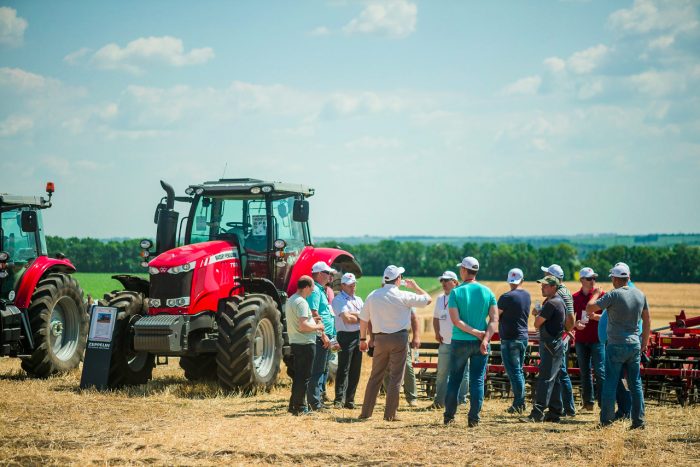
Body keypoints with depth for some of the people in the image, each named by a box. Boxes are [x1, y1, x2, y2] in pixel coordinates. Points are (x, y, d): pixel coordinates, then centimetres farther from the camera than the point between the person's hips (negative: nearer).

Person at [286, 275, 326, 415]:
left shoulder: (290, 300, 14)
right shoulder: (301, 302, -18)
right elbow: (303, 326, -25)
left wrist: (313, 321, 18)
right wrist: (318, 326, -10)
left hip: (295, 343, 10)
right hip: (305, 344, -10)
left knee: (298, 375, 16)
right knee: (304, 377, -3)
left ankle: (294, 405, 20)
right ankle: (300, 407, 0)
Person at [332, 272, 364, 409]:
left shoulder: (358, 300, 20)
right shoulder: (338, 300, -4)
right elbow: (347, 319, -15)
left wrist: (353, 314, -7)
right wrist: (361, 318, 1)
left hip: (359, 335, 7)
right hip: (346, 336, -7)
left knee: (355, 371, 7)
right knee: (343, 369, -10)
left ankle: (350, 400, 12)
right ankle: (339, 399, -11)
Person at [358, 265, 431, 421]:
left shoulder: (373, 296, 2)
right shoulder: (404, 296, -9)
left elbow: (363, 319, 8)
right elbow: (427, 299, 0)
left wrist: (363, 339, 20)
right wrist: (415, 286, 14)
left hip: (380, 338, 4)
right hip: (399, 338, -4)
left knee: (375, 376, 12)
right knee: (396, 377, 3)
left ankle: (366, 412, 12)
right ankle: (390, 414, 2)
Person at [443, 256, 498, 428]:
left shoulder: (456, 292, -6)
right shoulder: (487, 292, 1)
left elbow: (456, 320, -13)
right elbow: (494, 319, -6)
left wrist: (475, 332, -10)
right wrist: (485, 338, -12)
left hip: (460, 342, -1)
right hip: (480, 343, 1)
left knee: (454, 379, 10)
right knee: (477, 380, 5)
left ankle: (449, 416, 14)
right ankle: (473, 418, 1)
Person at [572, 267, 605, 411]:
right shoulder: (575, 297, 8)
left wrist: (594, 316, -16)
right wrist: (575, 325, -7)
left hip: (597, 339, -4)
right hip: (581, 339, 4)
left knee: (600, 371, -8)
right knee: (585, 372, 7)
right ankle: (588, 402, 12)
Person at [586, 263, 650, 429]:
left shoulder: (614, 295, -13)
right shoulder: (640, 294, 5)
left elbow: (589, 309, -11)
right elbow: (647, 322, 12)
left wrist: (595, 295, 8)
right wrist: (644, 344, 20)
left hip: (616, 346, -5)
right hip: (635, 345, 5)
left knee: (610, 383, 1)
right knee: (635, 383, 8)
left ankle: (606, 419, 2)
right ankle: (638, 420, 8)